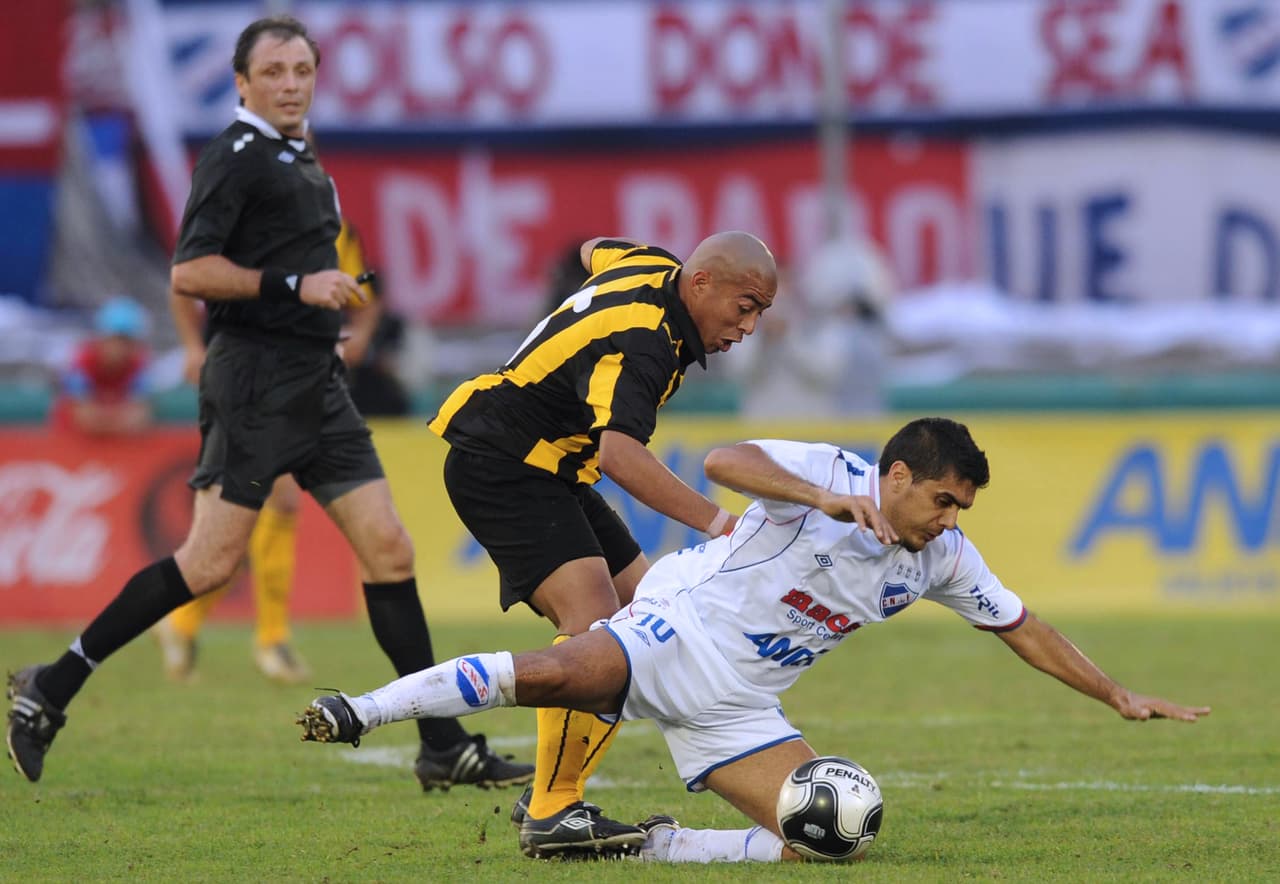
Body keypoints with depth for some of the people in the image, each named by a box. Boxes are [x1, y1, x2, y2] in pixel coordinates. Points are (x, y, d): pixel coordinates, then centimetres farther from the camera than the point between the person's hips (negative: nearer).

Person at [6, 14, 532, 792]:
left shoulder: (303, 159, 19)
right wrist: (295, 285, -19)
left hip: (316, 379, 9)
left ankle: (444, 746, 4)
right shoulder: (237, 157, -9)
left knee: (389, 551, 2)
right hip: (256, 378, -9)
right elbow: (191, 272, -17)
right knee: (213, 561, -12)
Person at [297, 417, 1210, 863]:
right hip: (679, 631, -7)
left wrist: (1120, 695, 17)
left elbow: (1023, 628, 18)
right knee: (555, 675, -34)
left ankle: (662, 845, 3)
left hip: (737, 704, 7)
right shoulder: (829, 473, -11)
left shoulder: (944, 558, 8)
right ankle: (361, 712, -20)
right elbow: (724, 460, -26)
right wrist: (824, 499, -35)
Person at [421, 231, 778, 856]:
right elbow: (620, 455, -43)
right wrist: (716, 522, -50)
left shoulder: (654, 267, 4)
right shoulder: (638, 343, -27)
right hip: (500, 468, -11)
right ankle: (550, 815, -24)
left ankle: (549, 794, 8)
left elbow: (595, 250, 29)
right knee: (594, 620, -27)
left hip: (551, 473, 11)